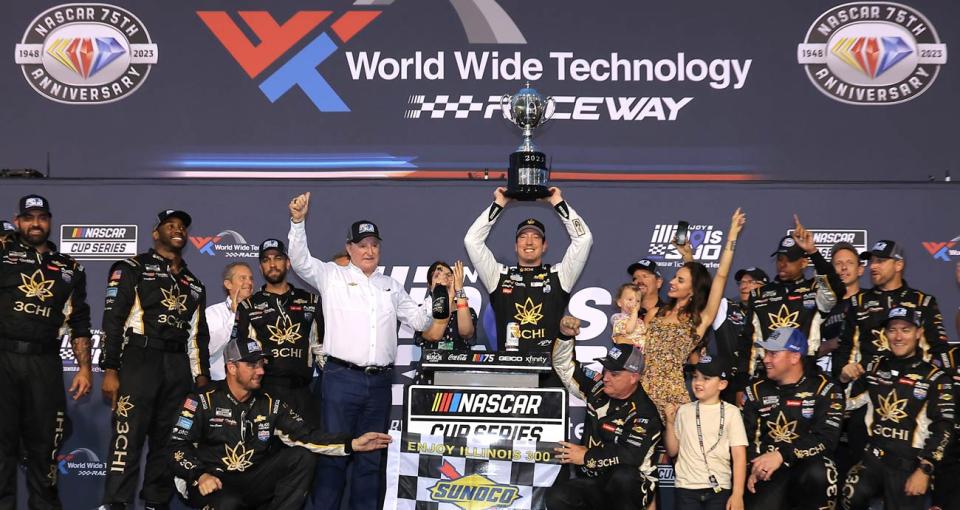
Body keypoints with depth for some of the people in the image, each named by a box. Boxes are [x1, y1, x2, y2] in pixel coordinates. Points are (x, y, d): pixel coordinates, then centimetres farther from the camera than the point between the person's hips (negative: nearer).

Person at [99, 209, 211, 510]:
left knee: (168, 442, 6)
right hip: (139, 360, -6)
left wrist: (203, 375, 11)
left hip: (179, 367, 6)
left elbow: (199, 334, 22)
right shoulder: (132, 269, 4)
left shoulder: (194, 284, 21)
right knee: (128, 438, -13)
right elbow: (113, 319, -4)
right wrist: (110, 370, -13)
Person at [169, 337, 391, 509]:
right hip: (213, 483, -5)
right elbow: (178, 445, -4)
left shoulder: (270, 404, 10)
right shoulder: (203, 401, -1)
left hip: (253, 481, 5)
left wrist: (352, 444, -14)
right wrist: (200, 475, -23)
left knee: (303, 456, -14)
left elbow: (305, 436, 0)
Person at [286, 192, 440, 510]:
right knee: (333, 451, -2)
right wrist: (298, 221, -25)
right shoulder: (332, 276, 3)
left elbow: (419, 321, 19)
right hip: (342, 378, -4)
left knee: (371, 455, 10)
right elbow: (300, 260, -11)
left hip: (380, 382, 5)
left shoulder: (391, 287, 17)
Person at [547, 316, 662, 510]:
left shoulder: (644, 413, -14)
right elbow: (564, 365, 12)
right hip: (592, 484, 5)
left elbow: (631, 455, -26)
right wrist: (565, 335, -7)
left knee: (622, 475, -40)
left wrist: (586, 457, -17)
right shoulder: (598, 388, 5)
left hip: (630, 488, -5)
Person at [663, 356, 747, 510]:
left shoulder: (731, 412, -1)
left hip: (719, 488, -2)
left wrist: (738, 494, -11)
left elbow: (739, 454, -5)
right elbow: (672, 451, 9)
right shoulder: (684, 411, 5)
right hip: (687, 487, 2)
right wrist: (670, 423, -5)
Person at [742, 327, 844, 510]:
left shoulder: (824, 389, 0)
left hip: (809, 464, -2)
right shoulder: (757, 390, 13)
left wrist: (782, 455, -23)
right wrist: (755, 467, -10)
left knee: (816, 475, -37)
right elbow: (745, 437, 11)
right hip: (768, 472, 2)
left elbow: (827, 439, -12)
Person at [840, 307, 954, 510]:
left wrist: (924, 470, -11)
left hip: (909, 465, -3)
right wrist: (844, 379, -2)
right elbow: (847, 403, 17)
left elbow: (942, 429, -5)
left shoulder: (935, 378, -1)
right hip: (872, 458, 3)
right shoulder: (875, 367, 11)